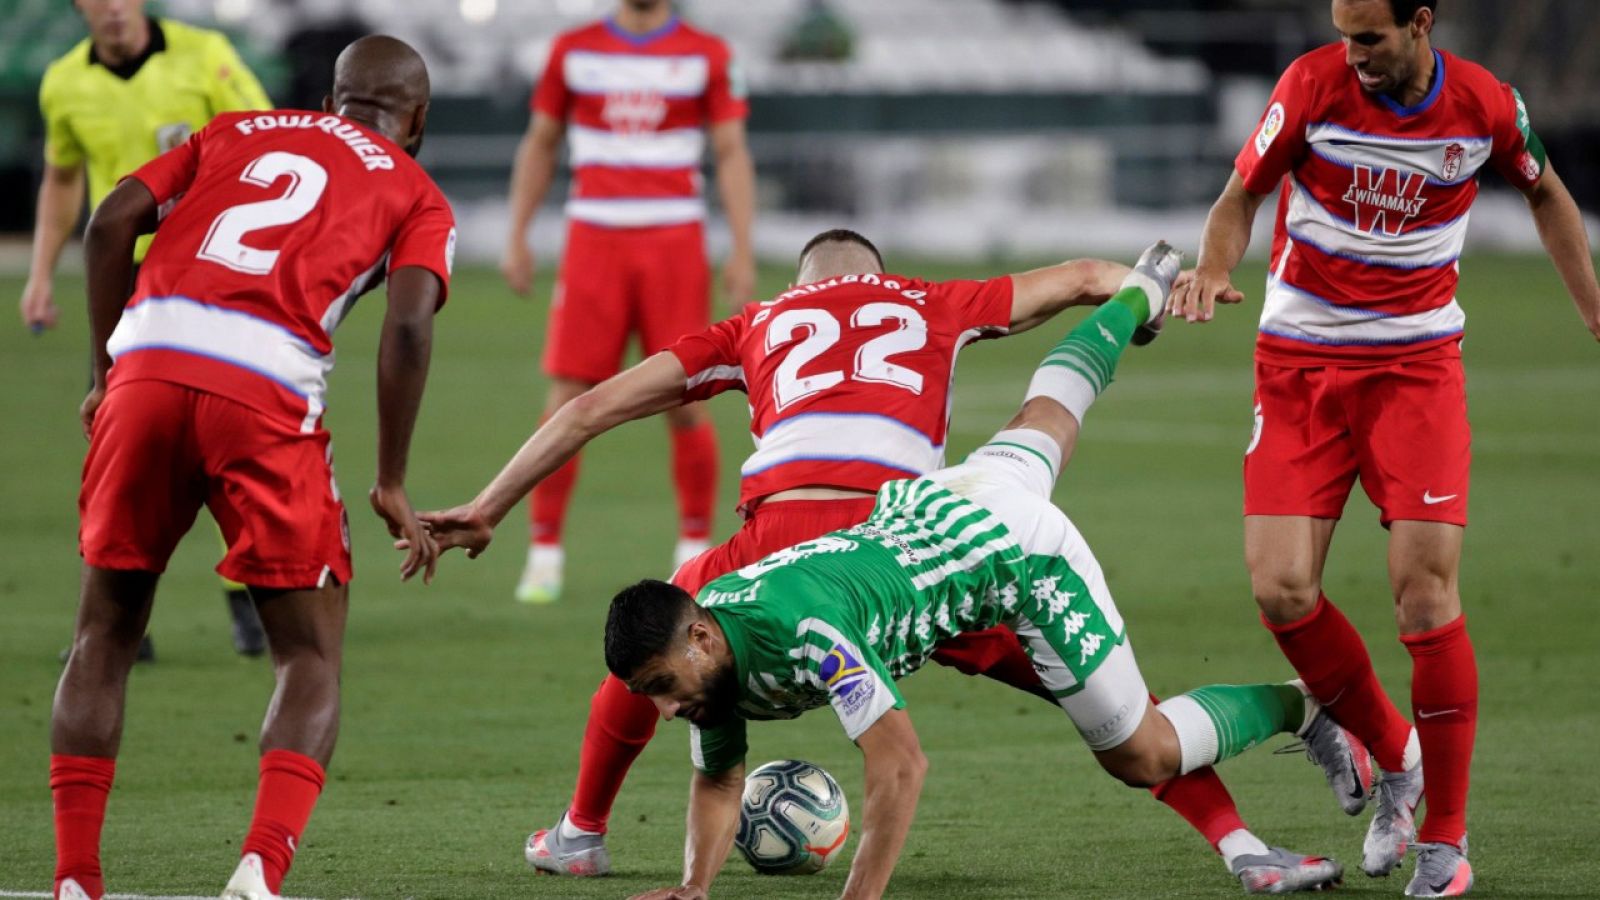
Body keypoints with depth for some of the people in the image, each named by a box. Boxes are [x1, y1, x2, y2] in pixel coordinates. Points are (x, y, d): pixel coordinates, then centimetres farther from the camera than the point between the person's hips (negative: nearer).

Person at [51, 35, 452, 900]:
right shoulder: (417, 198, 18)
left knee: (105, 634, 18)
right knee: (311, 657, 10)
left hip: (148, 367, 3)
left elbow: (111, 222, 14)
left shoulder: (237, 132, 27)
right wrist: (392, 486, 6)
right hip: (265, 394, -3)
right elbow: (406, 326, 1)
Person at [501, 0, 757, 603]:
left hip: (674, 241, -1)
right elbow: (540, 146, 16)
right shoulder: (574, 51, 9)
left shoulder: (706, 56, 5)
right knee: (567, 399, -6)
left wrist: (742, 254, -3)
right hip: (594, 237, 1)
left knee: (684, 403, -3)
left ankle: (695, 550, 12)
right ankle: (544, 554, 1)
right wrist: (517, 237, 10)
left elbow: (732, 155, 4)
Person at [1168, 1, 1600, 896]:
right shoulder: (1314, 85, -11)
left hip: (1417, 363, -1)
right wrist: (1214, 269, -21)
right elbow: (1241, 196, 0)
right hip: (1300, 361, 1)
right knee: (1281, 588, -12)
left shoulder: (1486, 105, -7)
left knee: (1426, 591, -13)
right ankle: (1395, 754, 15)